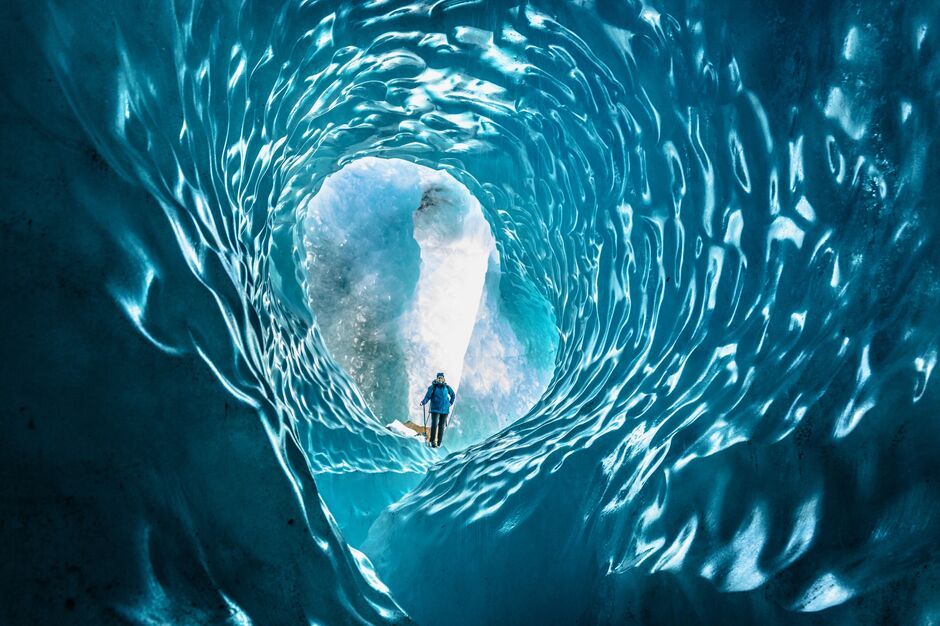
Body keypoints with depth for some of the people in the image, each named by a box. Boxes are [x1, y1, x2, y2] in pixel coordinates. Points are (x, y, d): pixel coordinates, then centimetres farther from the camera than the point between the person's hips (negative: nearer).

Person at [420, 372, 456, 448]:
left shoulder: (447, 387, 7)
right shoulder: (433, 387, -1)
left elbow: (453, 395, 23)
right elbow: (428, 396, -7)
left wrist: (451, 403, 16)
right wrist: (424, 402, -24)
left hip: (445, 410, 3)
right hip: (435, 409, -3)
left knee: (442, 426, 2)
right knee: (434, 424, -17)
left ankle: (438, 443, 8)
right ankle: (433, 441, -12)